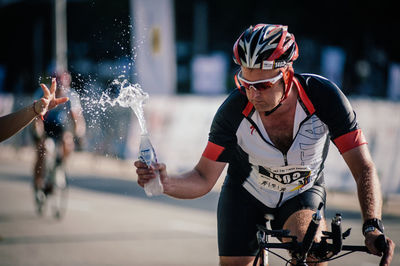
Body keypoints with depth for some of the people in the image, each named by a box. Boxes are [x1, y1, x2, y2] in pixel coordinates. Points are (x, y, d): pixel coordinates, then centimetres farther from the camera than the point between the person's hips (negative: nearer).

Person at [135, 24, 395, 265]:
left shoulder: (323, 96, -29)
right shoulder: (234, 109, -27)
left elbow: (364, 168, -27)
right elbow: (203, 179, -19)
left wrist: (373, 227, -41)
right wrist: (166, 183, -41)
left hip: (302, 194, -1)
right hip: (246, 194, 1)